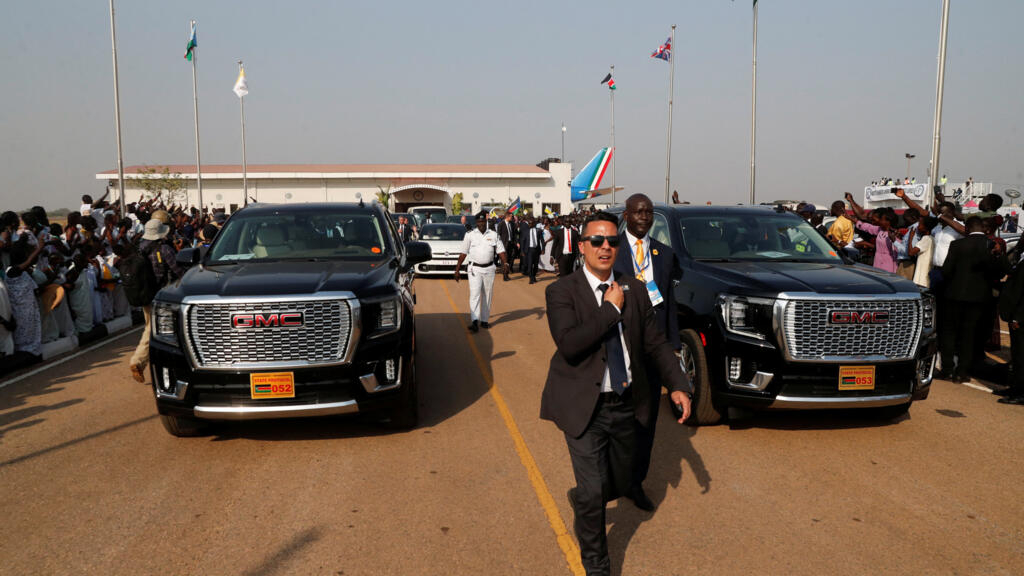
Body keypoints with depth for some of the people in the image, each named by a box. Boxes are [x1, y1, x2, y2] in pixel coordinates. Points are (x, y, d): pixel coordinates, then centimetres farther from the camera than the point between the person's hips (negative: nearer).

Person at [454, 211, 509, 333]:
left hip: (489, 268, 3)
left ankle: (484, 320, 20)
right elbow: (463, 253, 1)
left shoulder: (494, 235, 6)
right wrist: (457, 269, -2)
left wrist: (505, 263, -13)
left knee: (487, 295, 8)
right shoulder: (469, 235, 1)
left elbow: (501, 250, 4)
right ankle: (475, 321, -22)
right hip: (474, 268, -3)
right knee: (474, 294, -14)